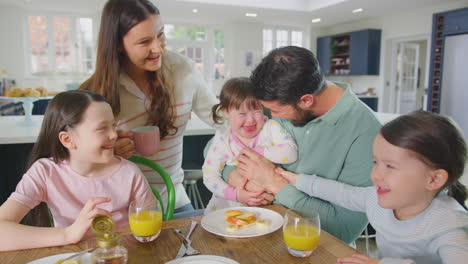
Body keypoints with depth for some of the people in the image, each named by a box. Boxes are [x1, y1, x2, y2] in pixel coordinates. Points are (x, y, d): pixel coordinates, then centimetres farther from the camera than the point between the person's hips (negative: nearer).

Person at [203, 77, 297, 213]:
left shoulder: (271, 127, -5)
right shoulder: (223, 138, -5)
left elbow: (291, 153, -18)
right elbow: (209, 174, -7)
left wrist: (256, 152, -18)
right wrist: (234, 194, -21)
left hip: (267, 204, 0)